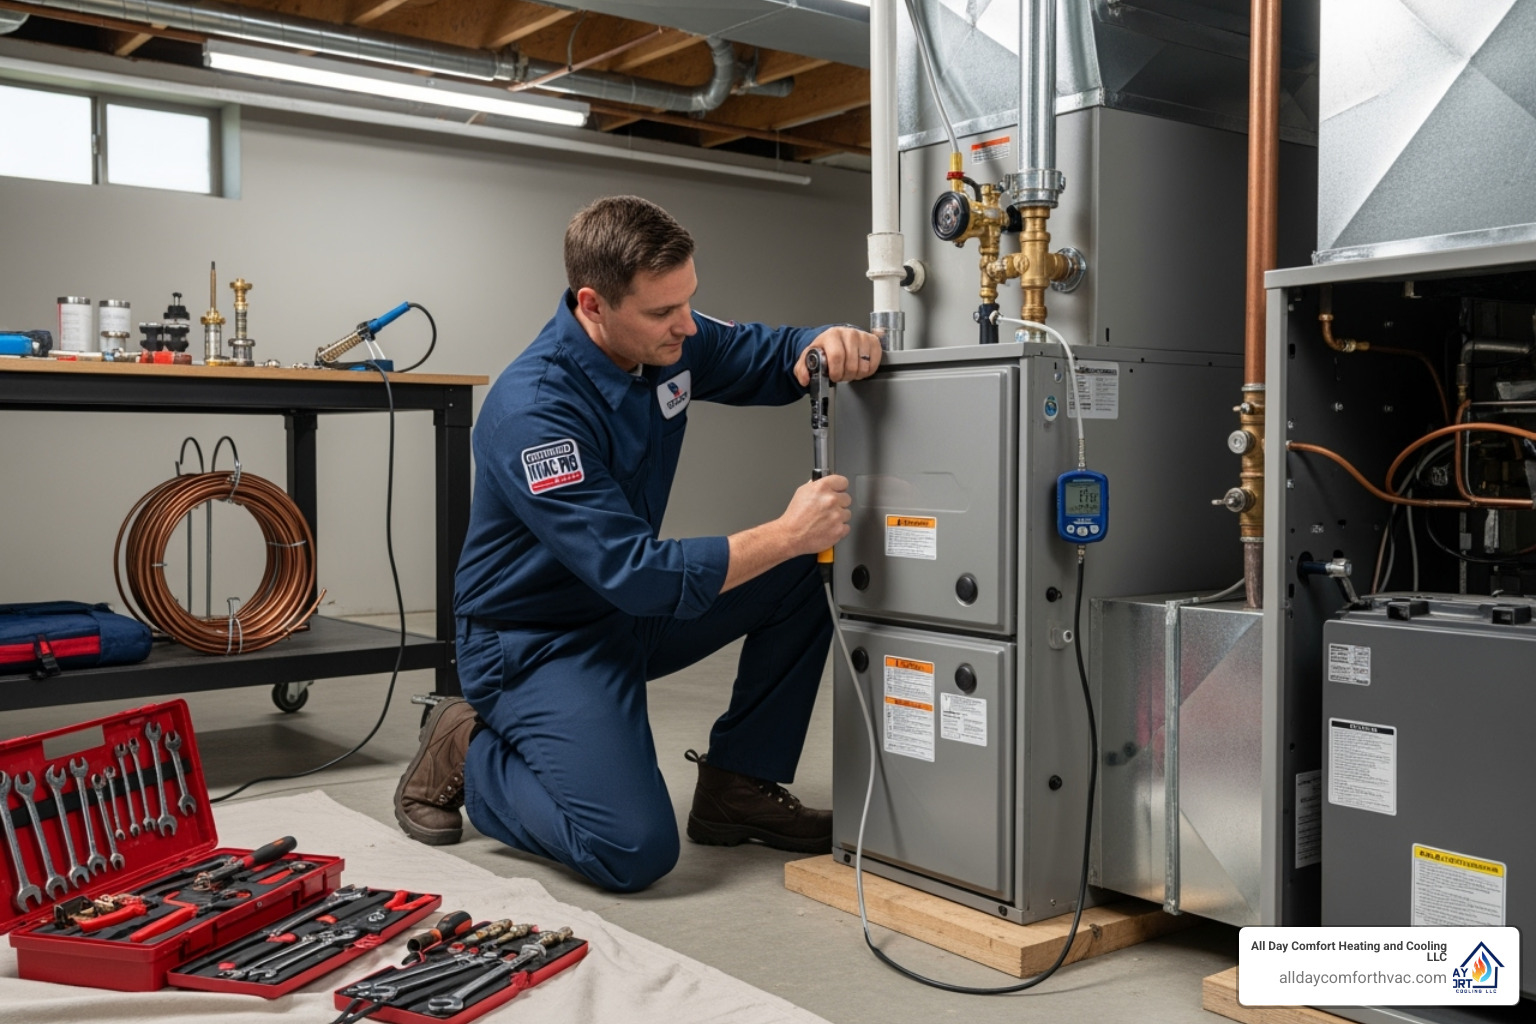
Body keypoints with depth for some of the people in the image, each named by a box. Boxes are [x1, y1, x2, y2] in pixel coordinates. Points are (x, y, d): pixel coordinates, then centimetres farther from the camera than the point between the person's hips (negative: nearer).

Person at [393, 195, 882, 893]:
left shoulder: (666, 341, -7)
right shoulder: (532, 410, -30)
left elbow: (773, 356, 7)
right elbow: (636, 575, -32)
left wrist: (834, 343, -18)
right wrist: (786, 533, -30)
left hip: (633, 605, 8)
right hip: (537, 640, -8)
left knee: (803, 575, -3)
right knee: (636, 852, -21)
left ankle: (738, 787, 7)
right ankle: (465, 754, 5)